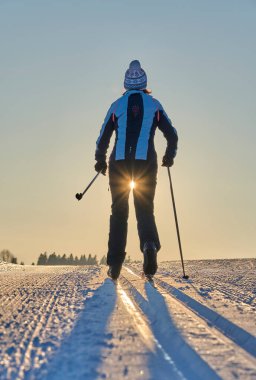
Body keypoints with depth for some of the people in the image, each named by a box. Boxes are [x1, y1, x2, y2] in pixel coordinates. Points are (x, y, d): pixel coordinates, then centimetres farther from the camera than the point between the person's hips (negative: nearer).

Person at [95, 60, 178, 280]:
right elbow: (172, 135, 8)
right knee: (145, 209, 7)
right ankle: (149, 244, -25)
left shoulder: (117, 105, 10)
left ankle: (115, 264, 5)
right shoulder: (154, 105, 9)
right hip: (146, 163, 0)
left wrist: (100, 161, 24)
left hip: (119, 163, 1)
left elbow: (103, 138, 9)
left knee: (119, 211, 10)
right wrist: (169, 156, 25)